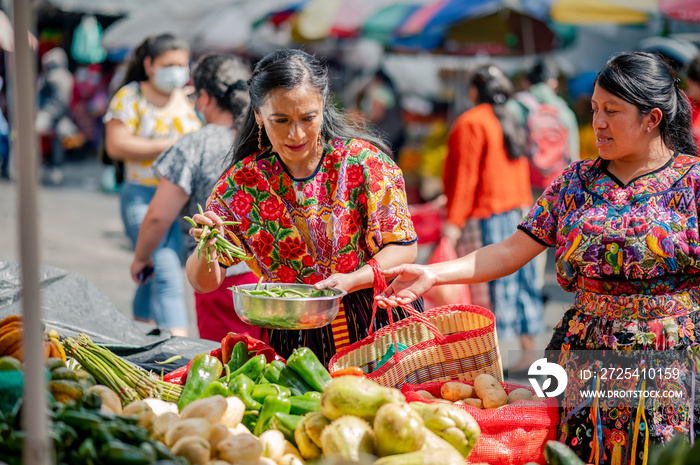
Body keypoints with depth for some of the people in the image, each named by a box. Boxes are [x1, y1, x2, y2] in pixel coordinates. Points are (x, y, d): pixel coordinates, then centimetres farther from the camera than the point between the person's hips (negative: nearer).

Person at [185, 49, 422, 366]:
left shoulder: (364, 161, -6)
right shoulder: (240, 184, -2)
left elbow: (404, 248, -2)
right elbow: (204, 283, 1)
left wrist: (350, 280, -19)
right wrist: (207, 249, -22)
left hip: (379, 323, -1)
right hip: (295, 337, 1)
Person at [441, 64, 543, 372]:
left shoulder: (471, 123, -10)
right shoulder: (511, 124, 15)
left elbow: (466, 175, -15)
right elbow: (521, 173, 17)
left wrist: (454, 221, -15)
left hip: (483, 218, -8)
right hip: (515, 214, 8)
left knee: (484, 287, -5)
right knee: (519, 279, 11)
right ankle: (529, 349, 16)